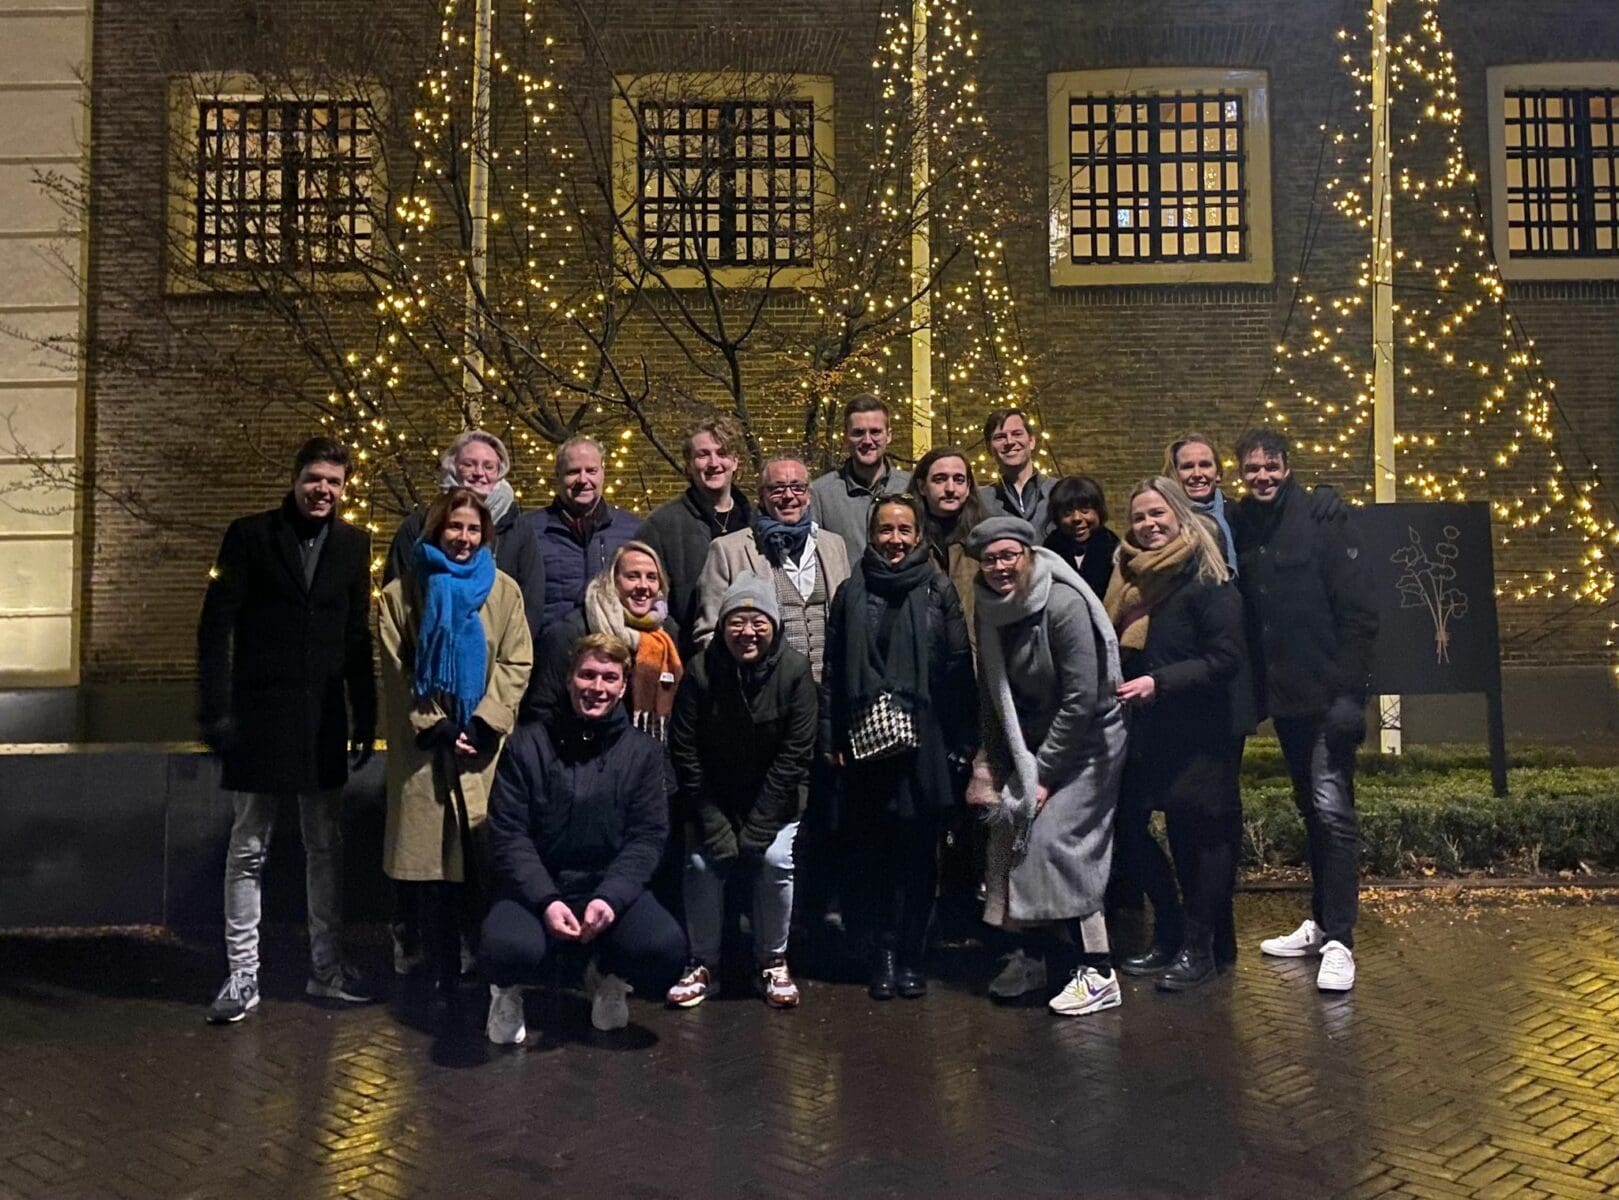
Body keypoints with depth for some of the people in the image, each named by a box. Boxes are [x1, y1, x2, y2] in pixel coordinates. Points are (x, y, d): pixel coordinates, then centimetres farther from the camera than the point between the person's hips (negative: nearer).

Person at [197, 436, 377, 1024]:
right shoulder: (250, 534, -3)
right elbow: (215, 627, -6)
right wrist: (215, 711, -12)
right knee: (247, 849, 5)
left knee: (326, 848, 11)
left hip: (323, 719, 3)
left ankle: (327, 967, 23)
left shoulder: (354, 543, 5)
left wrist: (365, 715, 6)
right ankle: (242, 975, 16)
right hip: (258, 714, -3)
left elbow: (358, 636, 8)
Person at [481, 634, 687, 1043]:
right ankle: (510, 988, 7)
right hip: (535, 888, -1)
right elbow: (508, 833, -5)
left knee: (665, 947, -27)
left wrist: (610, 897, -19)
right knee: (506, 949, -34)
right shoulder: (527, 744, -1)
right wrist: (545, 901, -19)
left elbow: (648, 837, -2)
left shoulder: (644, 752, 3)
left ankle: (607, 977, 11)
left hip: (612, 889, 2)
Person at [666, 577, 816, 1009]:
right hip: (714, 798, 1)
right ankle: (703, 964, 3)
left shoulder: (795, 671, -16)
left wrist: (757, 828, -17)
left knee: (776, 859, -20)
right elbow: (685, 753, -10)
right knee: (702, 862, -17)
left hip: (774, 800, -1)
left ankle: (772, 962, 2)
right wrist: (714, 824, -15)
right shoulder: (701, 671, -14)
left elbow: (793, 756, -15)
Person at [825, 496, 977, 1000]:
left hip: (924, 745, -1)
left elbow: (960, 669, 2)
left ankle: (911, 956, 16)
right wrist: (833, 738, 1)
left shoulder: (939, 591, 5)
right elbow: (833, 671, 7)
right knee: (873, 854, 5)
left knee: (919, 854, 4)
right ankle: (882, 953, 17)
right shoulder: (852, 593, 8)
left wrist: (962, 742, -4)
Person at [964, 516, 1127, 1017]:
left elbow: (1082, 698, -21)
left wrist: (1044, 774, -17)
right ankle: (1031, 956, 14)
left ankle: (1098, 973, -5)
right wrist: (996, 765, 3)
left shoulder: (1063, 605, -21)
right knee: (1010, 822, -1)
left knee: (1055, 839, -15)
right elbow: (993, 695, 7)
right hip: (1033, 744, 7)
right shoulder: (991, 612, 0)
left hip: (1087, 742, -7)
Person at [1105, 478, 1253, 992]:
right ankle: (1170, 935, 19)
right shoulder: (1134, 577, 11)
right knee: (1125, 823, 4)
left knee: (1197, 830, 0)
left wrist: (1158, 682, -22)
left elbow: (1225, 658, -16)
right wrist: (1121, 684, 3)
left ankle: (1198, 948, 13)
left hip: (1202, 728, -7)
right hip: (1148, 726, 7)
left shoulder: (1206, 579, -10)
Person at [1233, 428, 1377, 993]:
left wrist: (1349, 692, -17)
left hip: (1327, 696, -6)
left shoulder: (1324, 525, -8)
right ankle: (1321, 923, 24)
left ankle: (1338, 941, -3)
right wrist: (1254, 692, 6)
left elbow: (1359, 613, -11)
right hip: (1283, 698, 6)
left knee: (1332, 809, -8)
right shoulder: (1241, 532, 7)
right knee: (1311, 809, 14)